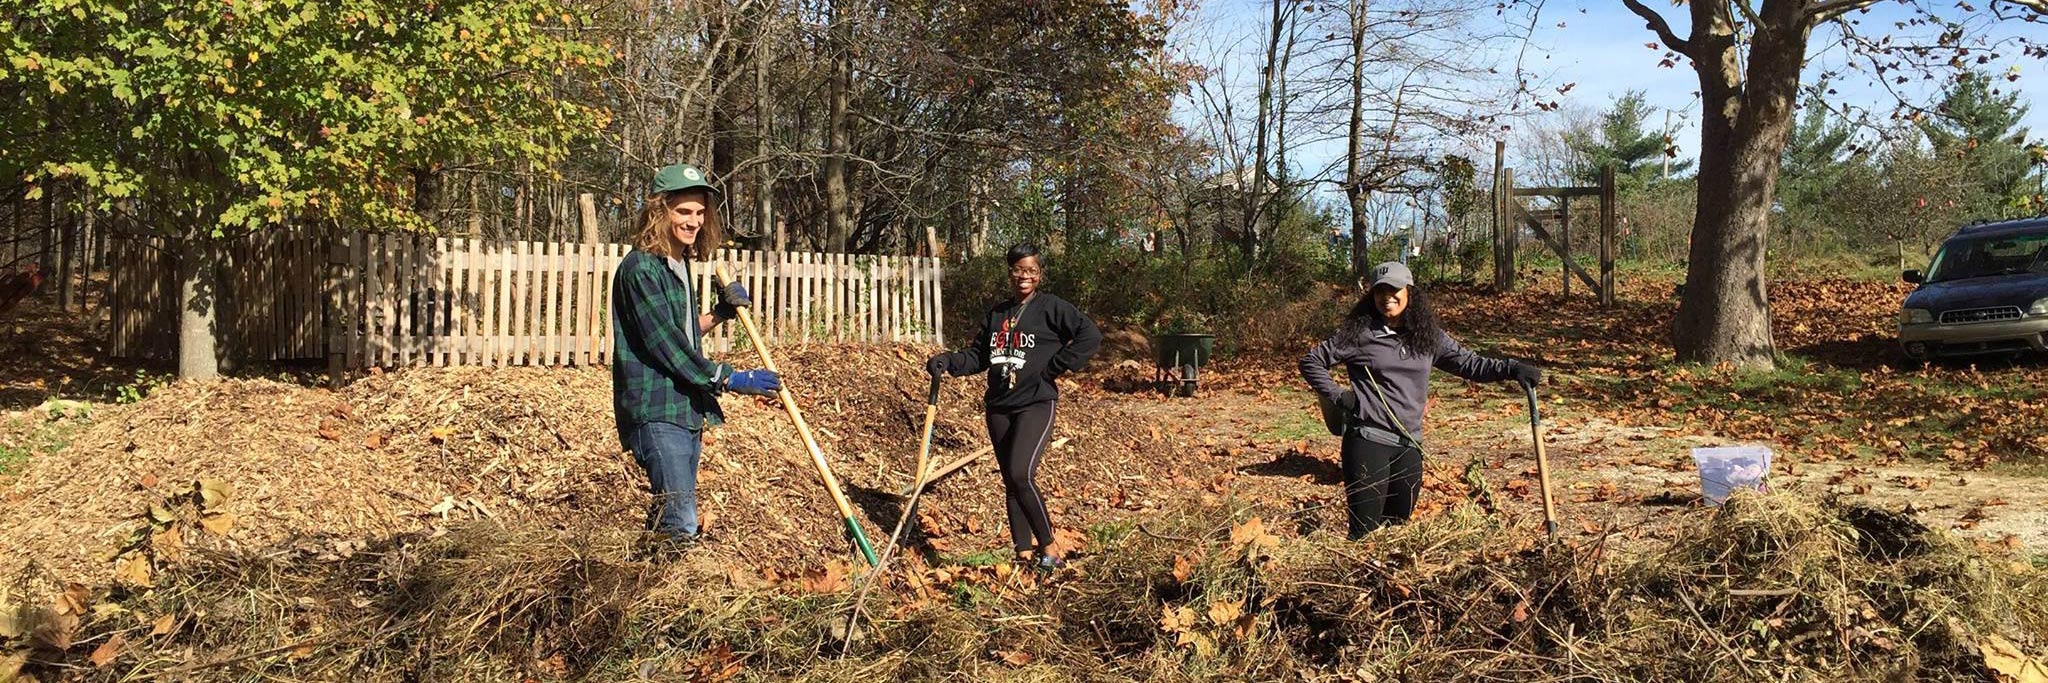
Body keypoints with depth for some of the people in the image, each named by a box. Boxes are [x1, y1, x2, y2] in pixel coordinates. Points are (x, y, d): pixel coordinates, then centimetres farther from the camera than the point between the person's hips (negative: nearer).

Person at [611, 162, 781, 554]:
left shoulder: (679, 263, 16)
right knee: (679, 524, -17)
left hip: (687, 410, 10)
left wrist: (721, 313, 8)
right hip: (656, 414, -10)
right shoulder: (641, 268, -14)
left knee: (671, 519, 16)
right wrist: (730, 380, -21)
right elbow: (664, 344, -21)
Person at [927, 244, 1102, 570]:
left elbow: (1090, 335, -12)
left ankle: (1047, 543, -4)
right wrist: (947, 361, -1)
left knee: (1021, 474, -21)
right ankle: (1023, 551, 19)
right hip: (999, 407, 7)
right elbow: (978, 356, 17)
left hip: (1036, 404, -6)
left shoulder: (1052, 307, -4)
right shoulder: (995, 313, 14)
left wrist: (1054, 367, -12)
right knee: (1011, 481, 10)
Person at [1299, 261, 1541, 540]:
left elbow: (1467, 363, 11)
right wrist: (1337, 396, -4)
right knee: (1365, 529, -8)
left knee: (1399, 522, 9)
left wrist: (1511, 369, -2)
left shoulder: (1428, 336, 10)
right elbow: (1311, 361, 4)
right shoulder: (1359, 335, -2)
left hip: (1409, 445, 5)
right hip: (1368, 440, -5)